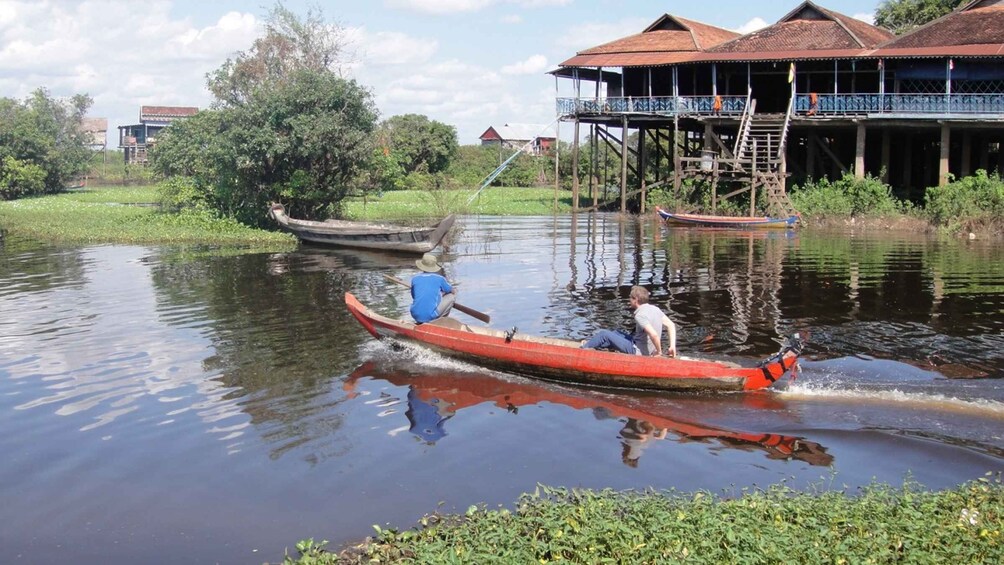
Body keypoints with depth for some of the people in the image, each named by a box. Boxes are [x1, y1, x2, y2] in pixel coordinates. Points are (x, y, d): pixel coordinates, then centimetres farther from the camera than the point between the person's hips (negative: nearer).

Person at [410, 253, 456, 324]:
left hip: (416, 316, 4)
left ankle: (421, 321, 15)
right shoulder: (439, 278, 1)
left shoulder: (415, 278, 7)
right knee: (452, 295, 13)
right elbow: (452, 291, 16)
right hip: (431, 316, -4)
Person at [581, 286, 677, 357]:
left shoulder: (640, 315, -25)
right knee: (617, 333, 24)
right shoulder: (654, 309, 2)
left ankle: (584, 348, 20)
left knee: (604, 334, -1)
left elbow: (654, 334, -36)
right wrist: (672, 346, 1)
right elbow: (671, 325, 4)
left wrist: (659, 351, -21)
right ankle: (592, 345, 32)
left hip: (637, 351, -9)